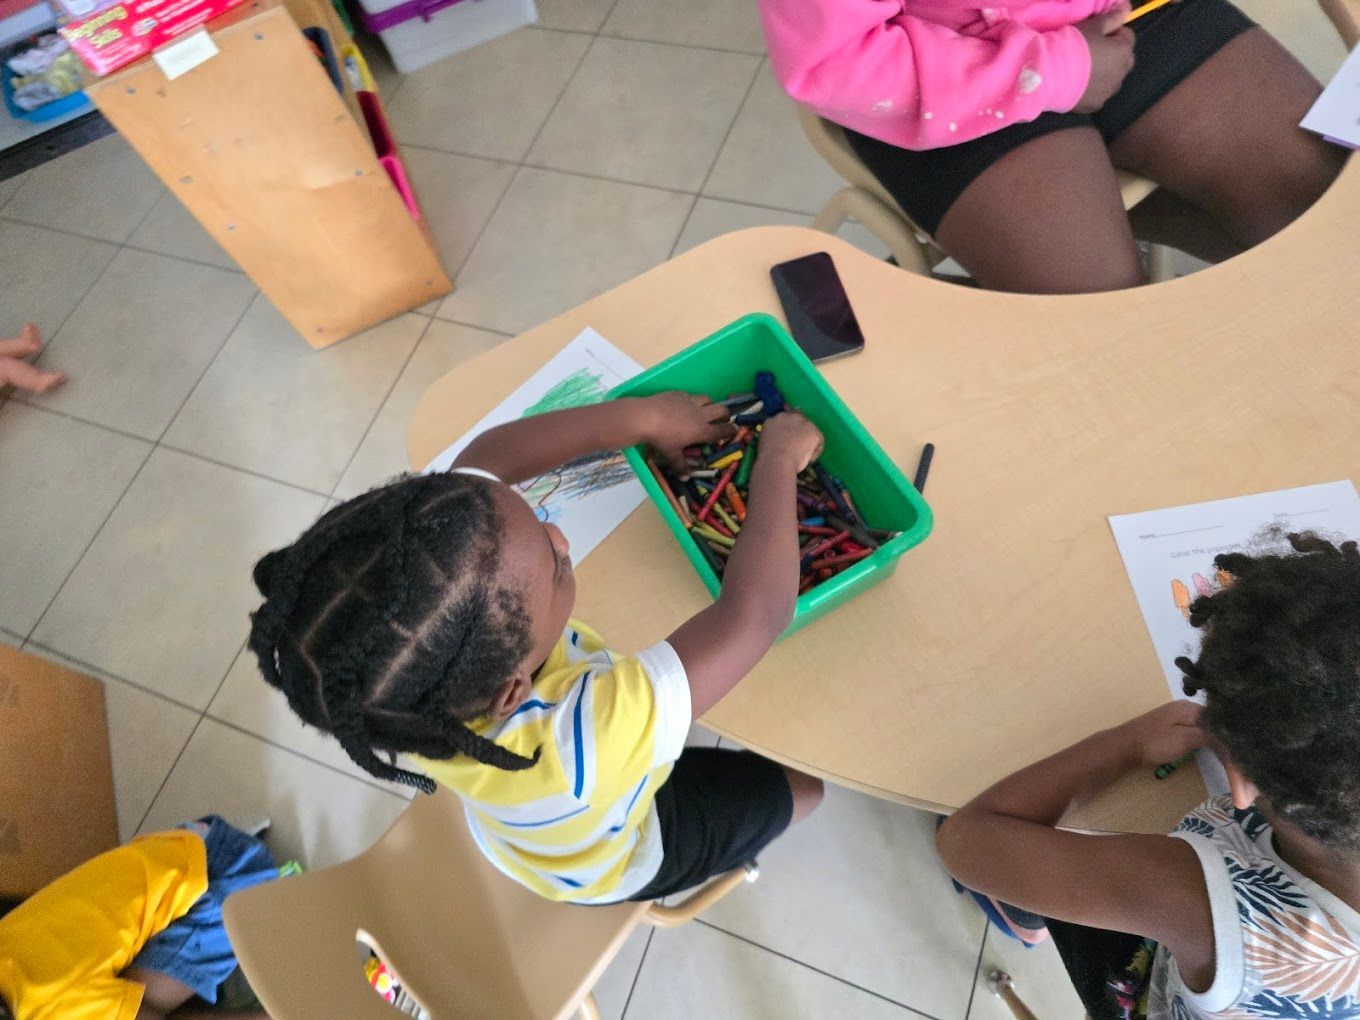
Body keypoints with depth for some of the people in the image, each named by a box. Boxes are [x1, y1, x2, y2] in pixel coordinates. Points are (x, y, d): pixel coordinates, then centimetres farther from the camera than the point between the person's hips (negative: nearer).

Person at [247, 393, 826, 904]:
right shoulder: (577, 752, -51)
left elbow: (486, 456, -23)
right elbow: (754, 615, -44)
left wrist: (646, 416, -22)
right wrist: (779, 460, -31)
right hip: (614, 861, -4)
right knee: (798, 784, 17)